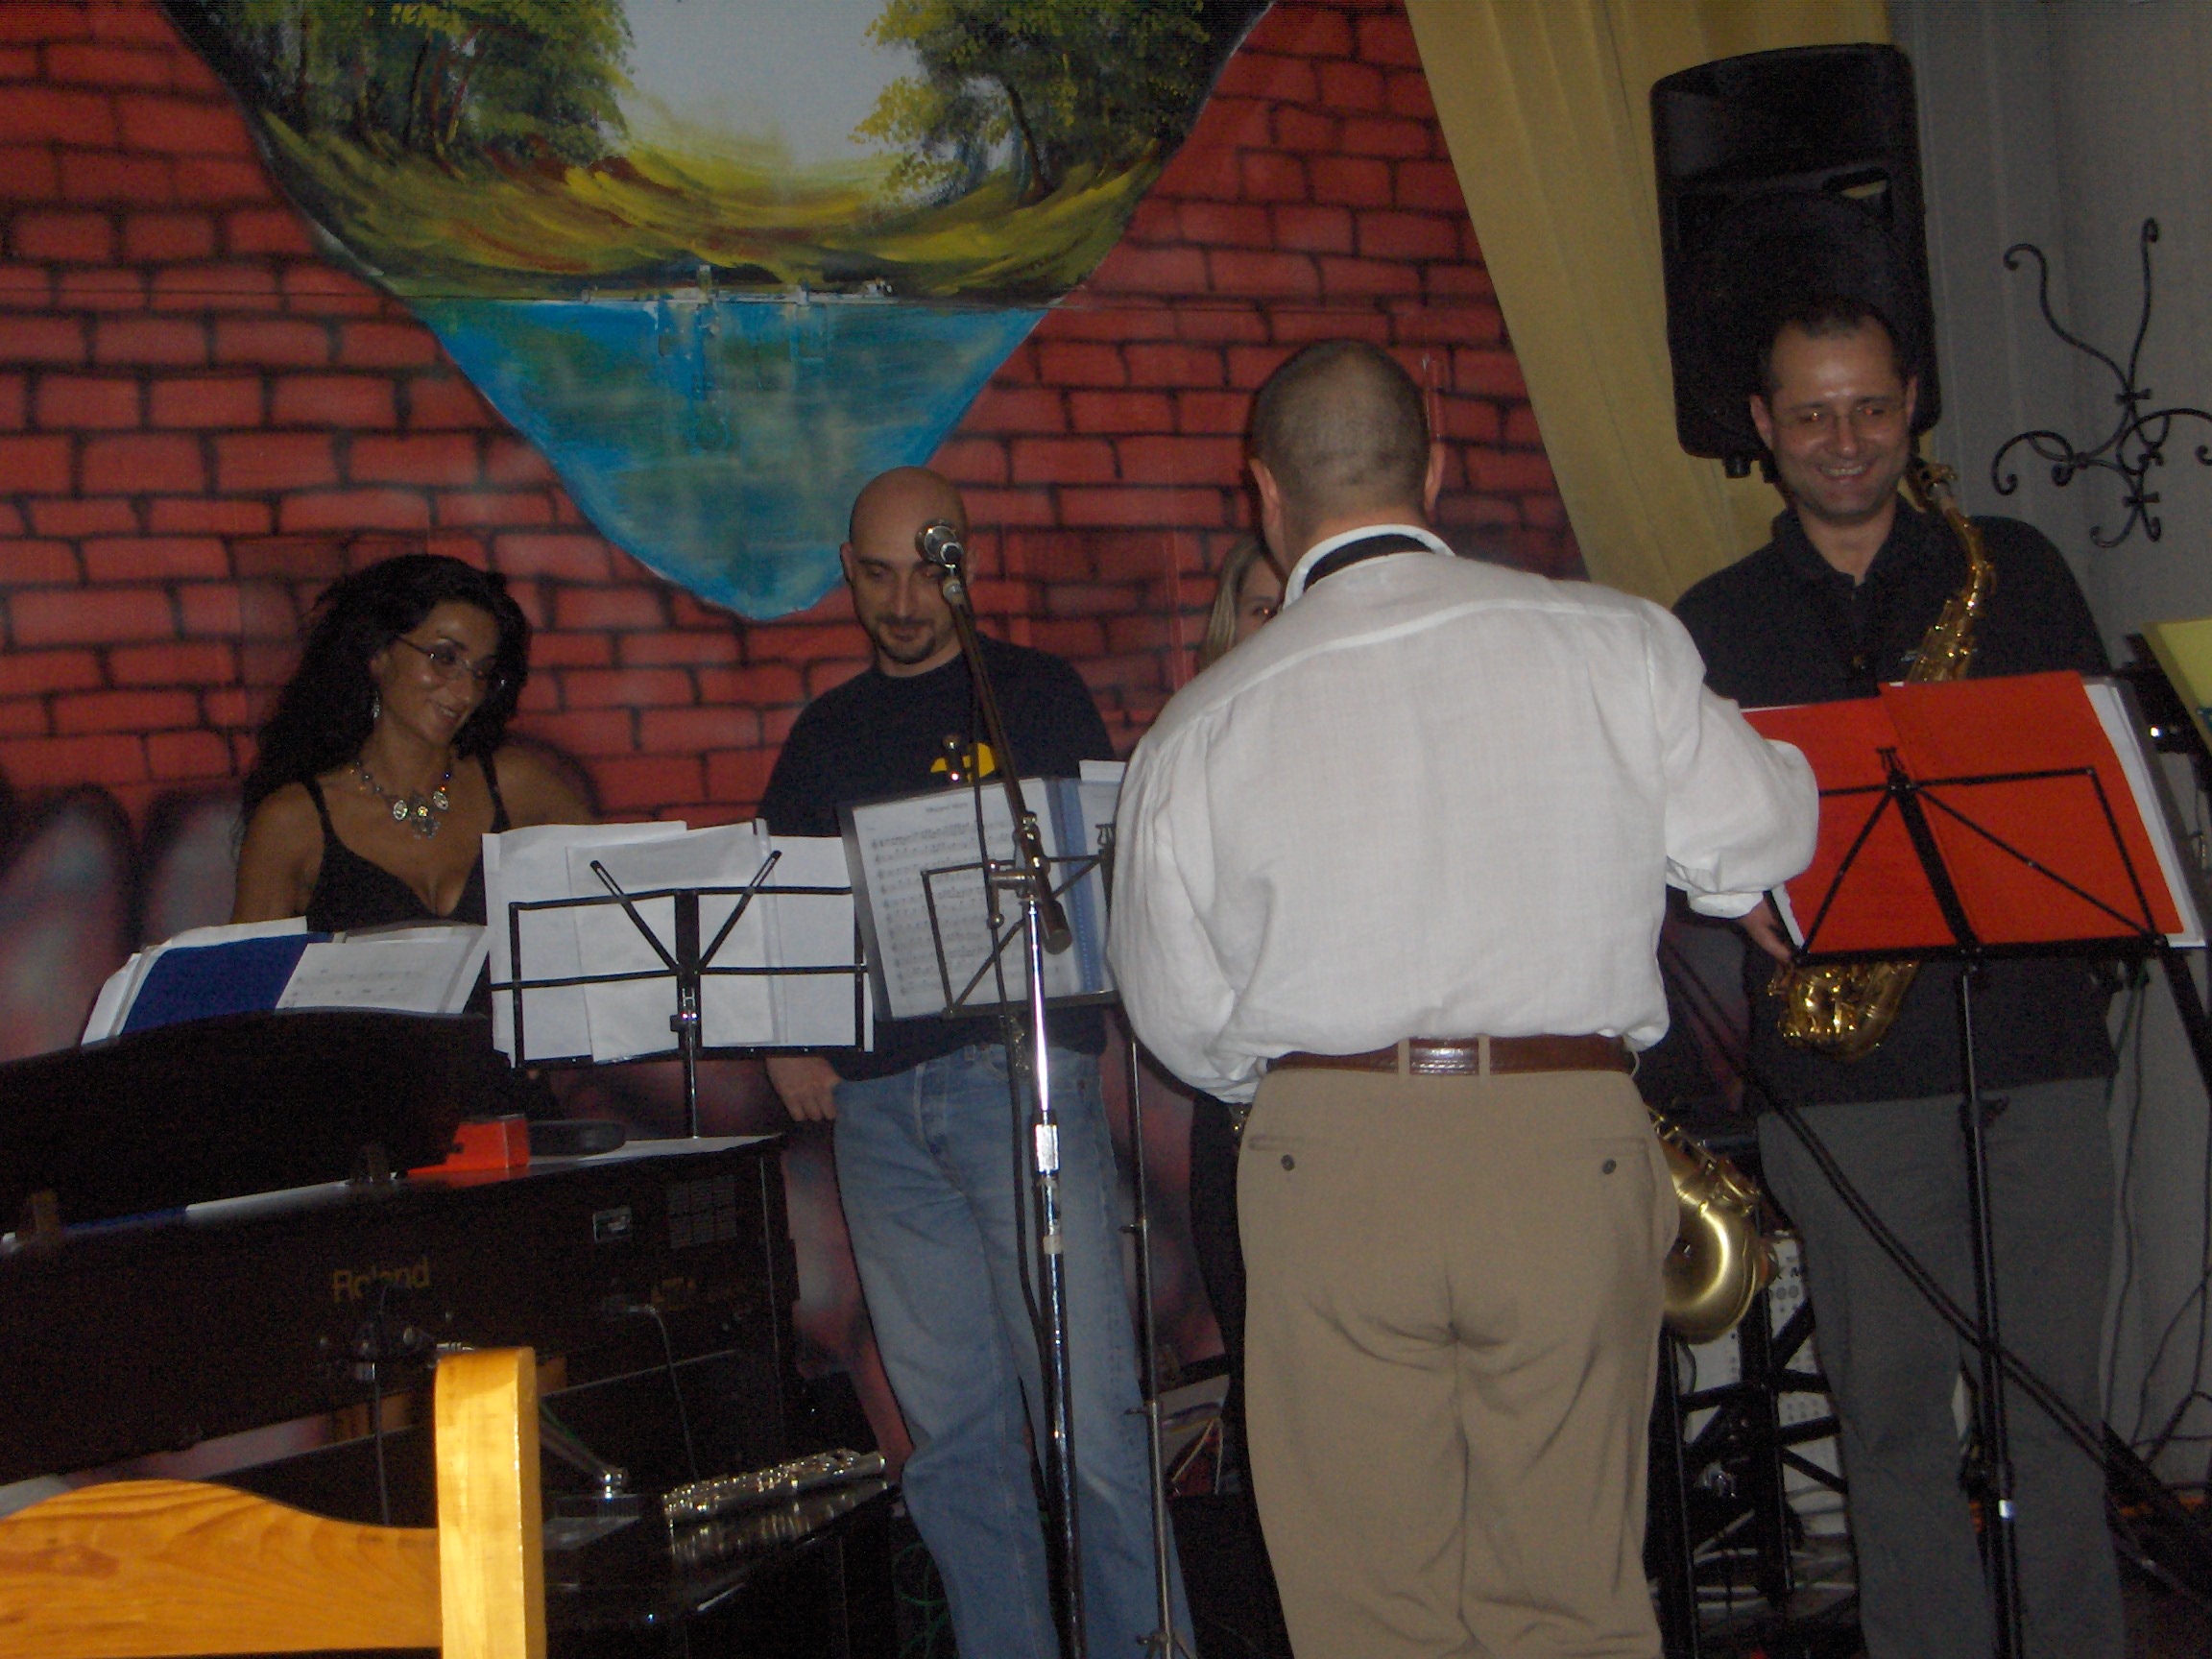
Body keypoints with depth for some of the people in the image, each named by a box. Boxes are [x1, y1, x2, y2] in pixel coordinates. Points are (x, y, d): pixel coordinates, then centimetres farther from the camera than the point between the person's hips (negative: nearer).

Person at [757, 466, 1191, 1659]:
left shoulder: (1036, 694, 8)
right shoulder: (826, 732, 18)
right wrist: (785, 1043, 6)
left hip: (1021, 1070, -4)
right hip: (874, 1095, 4)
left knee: (1088, 1411, -9)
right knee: (950, 1429, 5)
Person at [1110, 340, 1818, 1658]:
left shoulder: (1202, 730, 0)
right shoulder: (1614, 645, -1)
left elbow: (1184, 1023, 6)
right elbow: (1758, 850, 4)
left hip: (1327, 1157, 0)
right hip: (1570, 1150, 1)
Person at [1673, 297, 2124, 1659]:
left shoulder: (2012, 569, 13)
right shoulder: (1715, 624, 12)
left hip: (2034, 1037, 0)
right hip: (1844, 1075, 0)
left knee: (2057, 1400, 2)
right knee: (1893, 1412, 2)